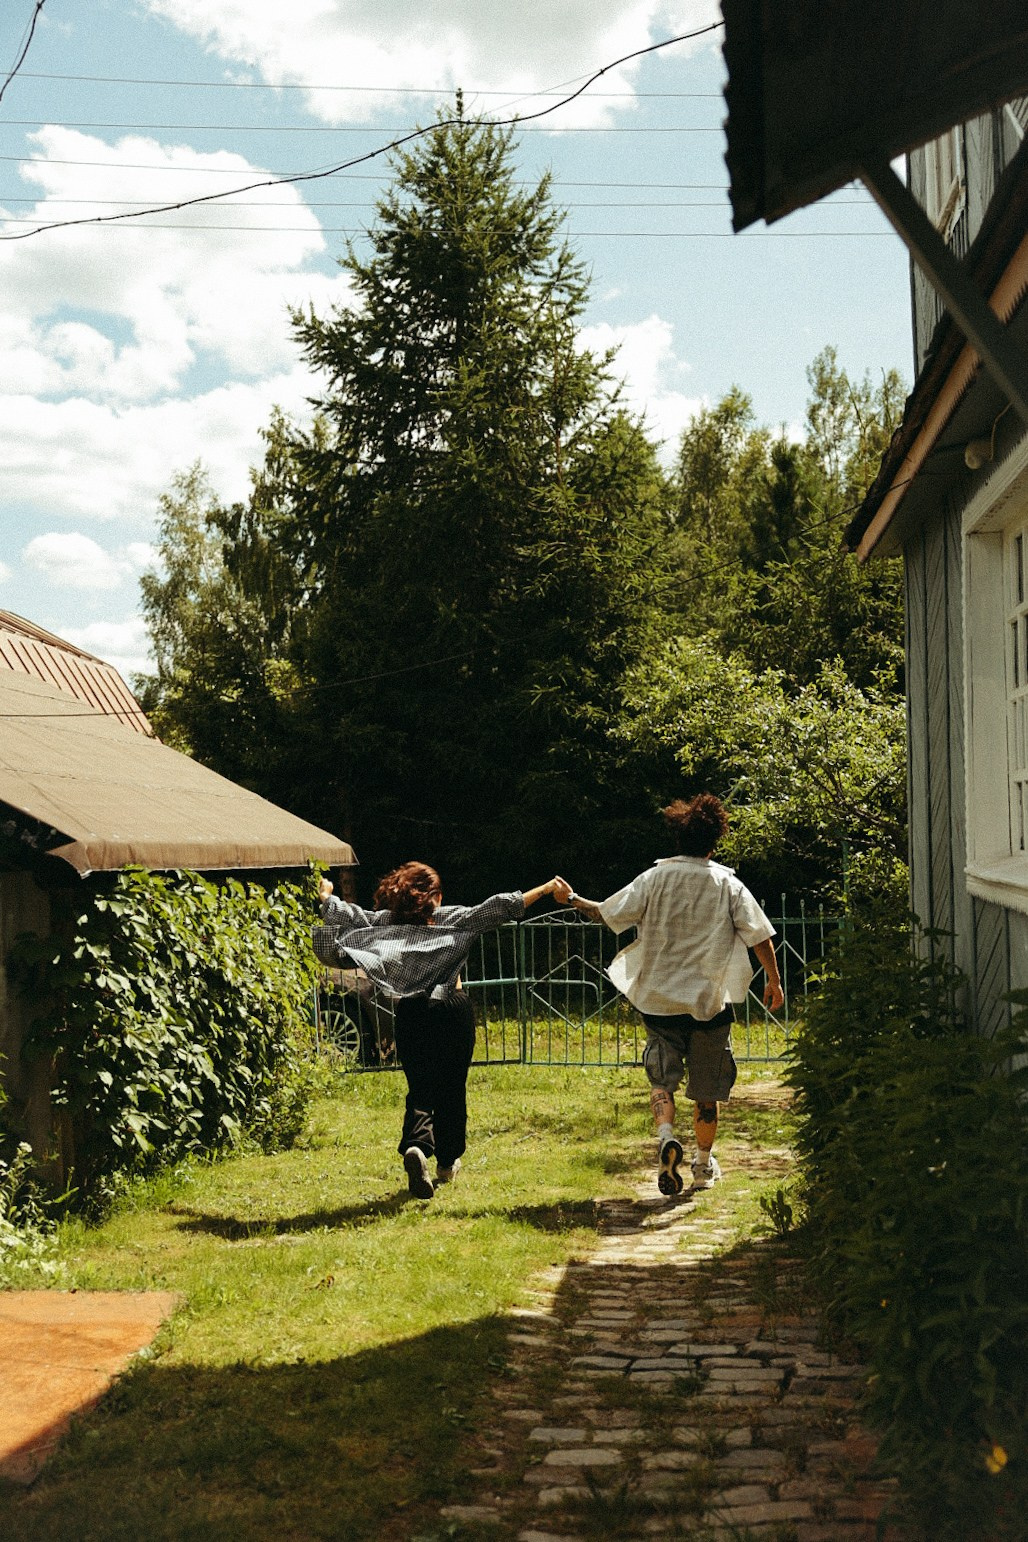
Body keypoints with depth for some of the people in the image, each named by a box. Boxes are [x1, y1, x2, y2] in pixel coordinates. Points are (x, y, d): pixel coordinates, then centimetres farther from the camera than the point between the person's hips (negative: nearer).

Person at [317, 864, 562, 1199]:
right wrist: (545, 889, -6)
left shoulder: (387, 921, 1)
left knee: (420, 1087, 5)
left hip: (411, 1015, 1)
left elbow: (347, 915, 2)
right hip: (453, 1011, -1)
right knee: (452, 1088, 15)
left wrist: (325, 895, 22)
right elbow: (498, 908, -8)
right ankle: (448, 1162, 24)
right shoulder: (453, 918, -3)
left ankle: (416, 1145, -23)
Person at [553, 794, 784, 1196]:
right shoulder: (728, 884, -3)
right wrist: (774, 980, 10)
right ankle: (704, 1164, 24)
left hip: (660, 998, 0)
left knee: (662, 1077, 8)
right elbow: (759, 935, -2)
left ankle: (667, 1137, -19)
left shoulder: (654, 879, -3)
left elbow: (608, 913, -3)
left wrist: (572, 899, 14)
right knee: (707, 1087, 13)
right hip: (709, 1000, 0)